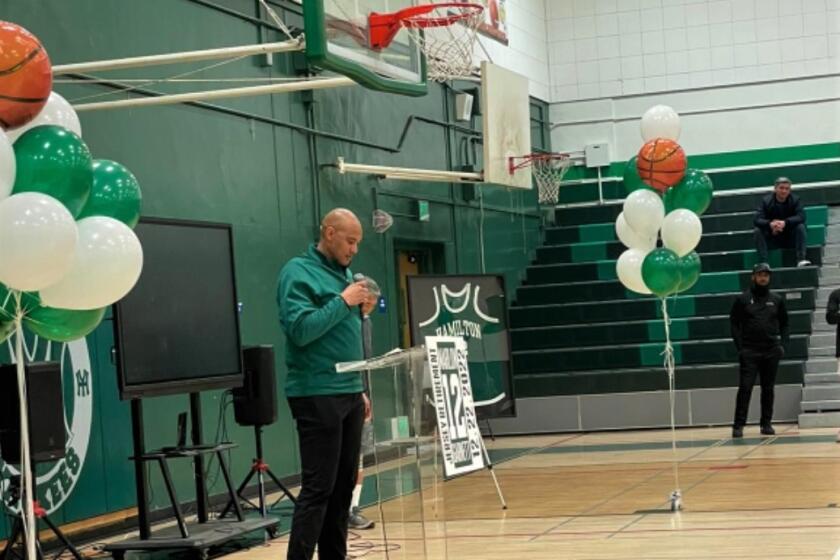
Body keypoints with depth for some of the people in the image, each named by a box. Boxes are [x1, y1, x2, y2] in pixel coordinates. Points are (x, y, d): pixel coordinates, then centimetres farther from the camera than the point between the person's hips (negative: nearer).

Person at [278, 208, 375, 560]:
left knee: (343, 486, 9)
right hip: (317, 395, -8)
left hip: (349, 393, 8)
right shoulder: (298, 273, -8)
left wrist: (360, 313, 9)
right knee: (317, 488, -10)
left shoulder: (344, 273, 16)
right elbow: (301, 329, -20)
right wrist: (343, 302, -17)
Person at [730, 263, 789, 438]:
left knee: (768, 389, 7)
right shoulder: (742, 299, 1)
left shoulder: (777, 300, 9)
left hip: (771, 351, 3)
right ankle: (738, 425, -5)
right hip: (749, 352, -3)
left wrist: (783, 345, 1)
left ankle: (766, 423, 14)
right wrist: (740, 347, -9)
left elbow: (784, 324, 14)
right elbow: (734, 324, 0)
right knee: (745, 388, -7)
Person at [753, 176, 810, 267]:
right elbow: (756, 220, -19)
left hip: (790, 239, 0)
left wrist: (785, 223, -39)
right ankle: (763, 263, -31)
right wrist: (770, 224, -41)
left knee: (801, 227, -26)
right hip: (771, 238, 0)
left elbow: (801, 217, -21)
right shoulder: (766, 201, -7)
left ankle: (801, 259, -31)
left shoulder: (795, 200, -4)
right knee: (757, 231, -24)